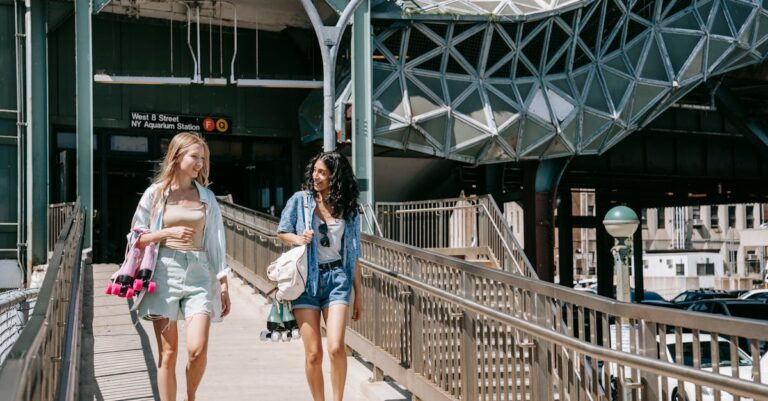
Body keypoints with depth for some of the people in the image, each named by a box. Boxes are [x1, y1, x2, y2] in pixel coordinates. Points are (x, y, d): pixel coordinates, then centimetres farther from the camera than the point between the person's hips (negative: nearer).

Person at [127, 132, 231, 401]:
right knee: (168, 352, 0)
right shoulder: (156, 193, 6)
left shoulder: (206, 196, 11)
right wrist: (169, 232, -10)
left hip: (198, 272, 1)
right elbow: (137, 238, 6)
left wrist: (223, 285, 9)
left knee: (197, 349, -11)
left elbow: (216, 243, 12)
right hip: (165, 271, -1)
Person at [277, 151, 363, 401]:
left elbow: (353, 254, 12)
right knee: (313, 354, -1)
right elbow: (282, 232, 12)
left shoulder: (349, 210, 7)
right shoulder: (300, 200, 3)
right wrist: (299, 239, -10)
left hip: (337, 277, 0)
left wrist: (358, 293, 11)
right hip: (306, 278, 0)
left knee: (336, 347, -15)